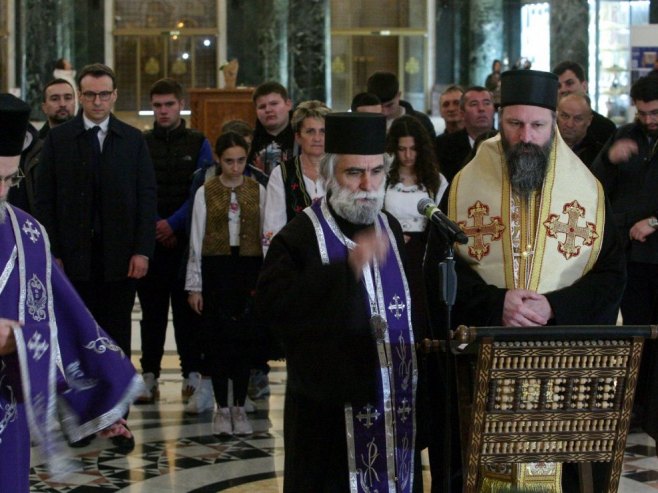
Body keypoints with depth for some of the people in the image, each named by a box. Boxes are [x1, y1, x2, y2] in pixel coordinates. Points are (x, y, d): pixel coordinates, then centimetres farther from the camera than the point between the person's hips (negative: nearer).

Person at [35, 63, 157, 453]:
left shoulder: (133, 140, 6)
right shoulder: (59, 139, 4)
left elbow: (147, 197, 3)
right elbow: (46, 199, 2)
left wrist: (142, 250, -6)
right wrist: (52, 252, -6)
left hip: (120, 256, 0)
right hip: (74, 256, 0)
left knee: (118, 340, 4)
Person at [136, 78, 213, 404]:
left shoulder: (198, 144, 6)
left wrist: (173, 224, -11)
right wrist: (153, 226, -8)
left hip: (186, 240, -1)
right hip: (149, 240, 1)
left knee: (187, 310, -1)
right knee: (151, 311, 3)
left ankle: (192, 374, 4)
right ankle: (149, 376, 7)